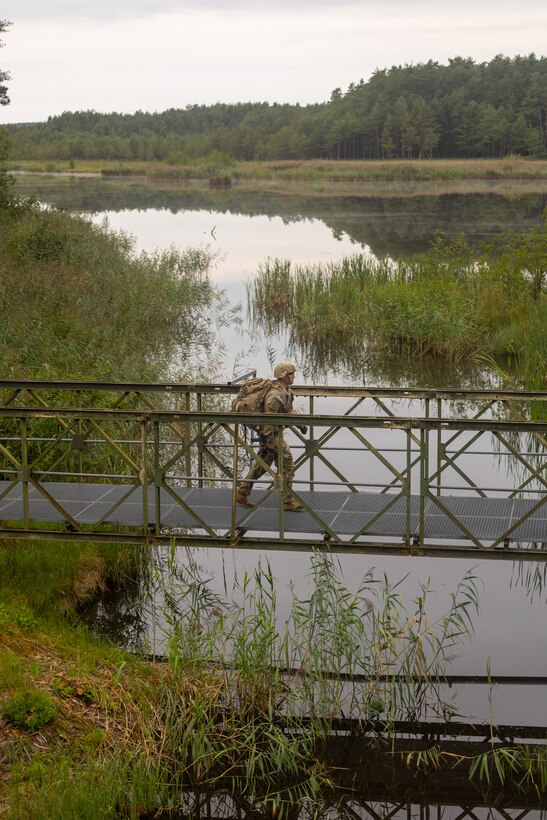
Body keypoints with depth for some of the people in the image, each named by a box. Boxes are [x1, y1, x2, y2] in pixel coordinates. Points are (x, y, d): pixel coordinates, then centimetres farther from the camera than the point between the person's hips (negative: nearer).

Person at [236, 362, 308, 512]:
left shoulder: (287, 391, 8)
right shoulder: (275, 395, -25)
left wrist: (300, 424, 22)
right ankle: (287, 501, 3)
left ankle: (242, 493, 24)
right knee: (287, 465, -5)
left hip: (276, 432, 10)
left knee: (262, 465, 17)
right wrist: (269, 444, -26)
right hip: (271, 435, -10)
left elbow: (289, 410, 25)